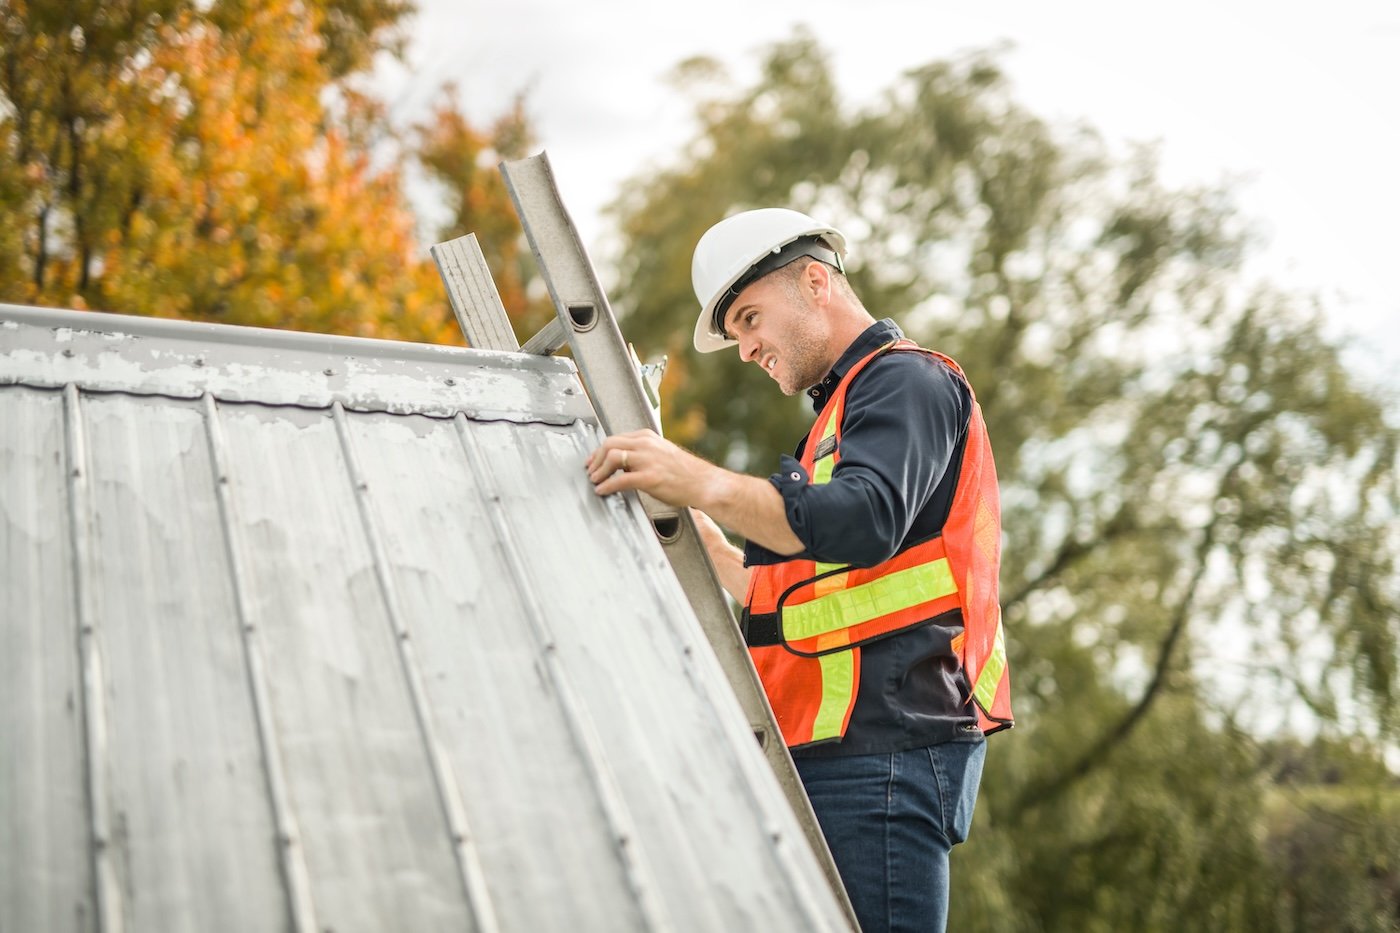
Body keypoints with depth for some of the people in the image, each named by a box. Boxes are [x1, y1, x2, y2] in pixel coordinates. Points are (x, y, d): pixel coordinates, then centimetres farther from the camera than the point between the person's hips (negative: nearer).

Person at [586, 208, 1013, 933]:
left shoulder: (906, 381, -2)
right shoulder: (843, 411, 29)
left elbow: (866, 520, -25)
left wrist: (704, 484, -33)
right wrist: (695, 529, 25)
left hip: (887, 744, -10)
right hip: (840, 751, 10)